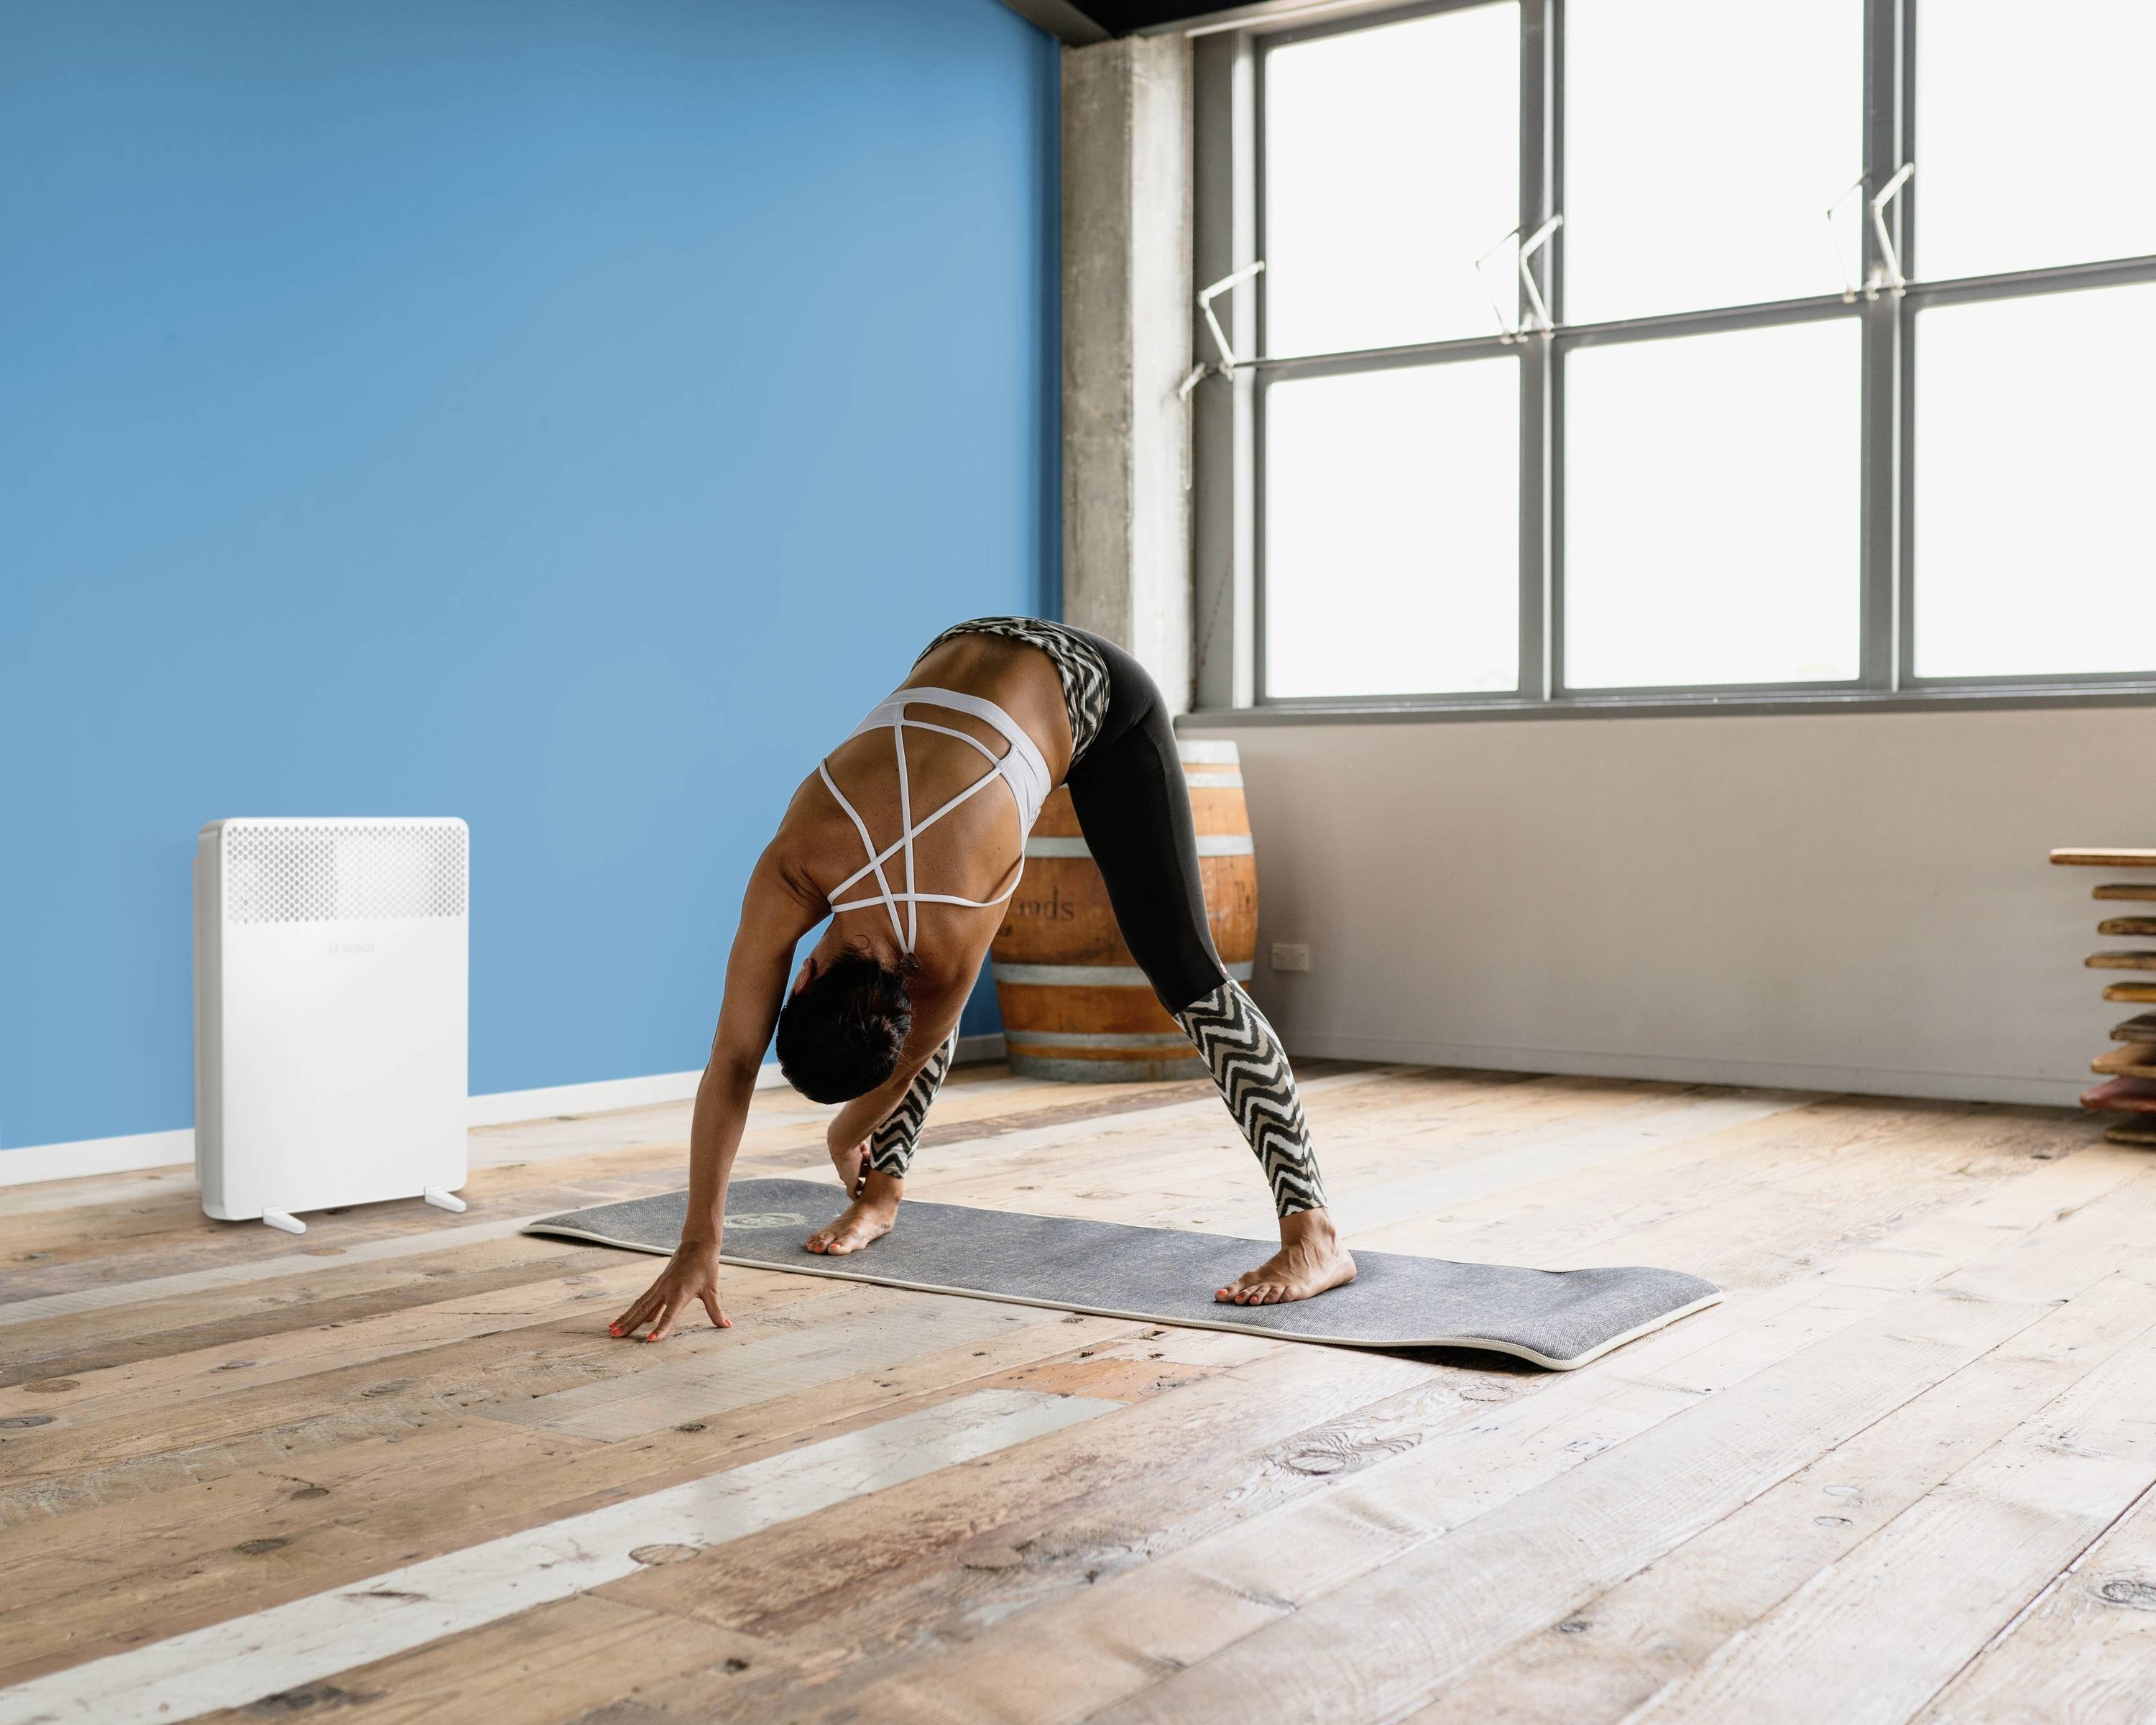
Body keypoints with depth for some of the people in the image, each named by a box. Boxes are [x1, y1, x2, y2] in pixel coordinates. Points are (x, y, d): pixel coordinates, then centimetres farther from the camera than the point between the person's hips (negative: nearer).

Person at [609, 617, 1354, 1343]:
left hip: (1101, 698, -6)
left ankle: (1314, 1235, -16)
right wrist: (697, 1246, -20)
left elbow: (912, 1058, -11)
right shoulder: (788, 872, -24)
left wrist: (847, 1136, 10)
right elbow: (732, 1061, -20)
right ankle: (885, 1192, 19)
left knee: (1183, 971, -14)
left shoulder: (952, 941, -32)